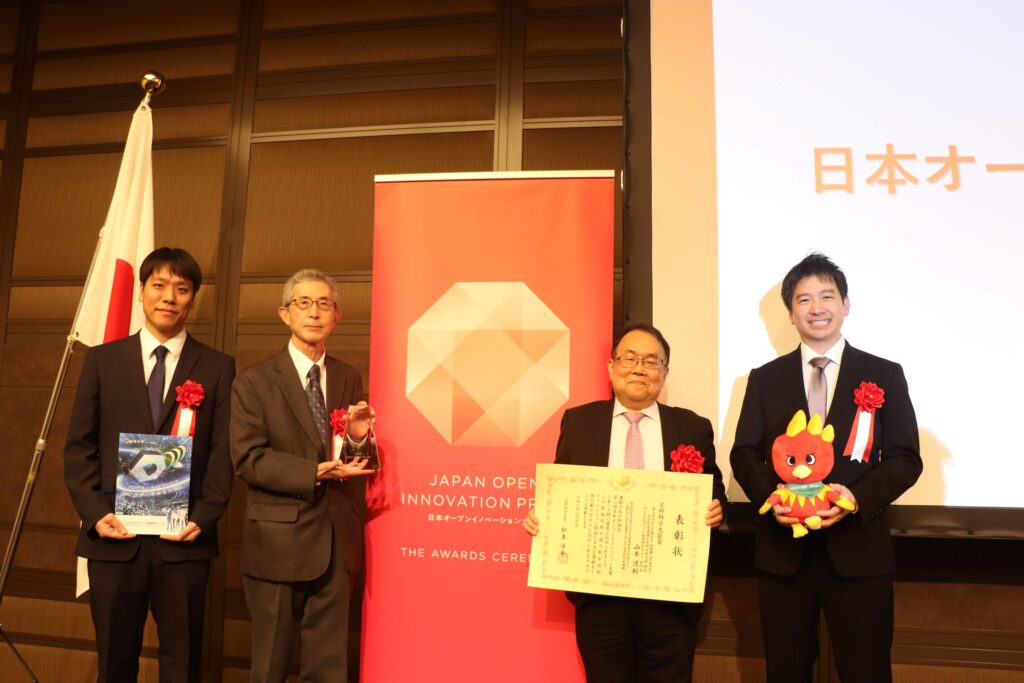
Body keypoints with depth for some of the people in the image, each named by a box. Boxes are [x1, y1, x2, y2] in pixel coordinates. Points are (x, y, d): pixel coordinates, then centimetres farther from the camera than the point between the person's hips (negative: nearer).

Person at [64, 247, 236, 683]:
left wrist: (204, 517, -11)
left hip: (185, 540, -1)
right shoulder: (102, 360, 8)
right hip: (113, 538, 1)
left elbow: (223, 451, 0)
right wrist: (94, 513, -6)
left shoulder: (218, 367, 4)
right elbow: (79, 446, 6)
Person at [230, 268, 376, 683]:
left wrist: (358, 438, -13)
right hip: (280, 540, -3)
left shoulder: (349, 378, 7)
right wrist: (315, 473, -20)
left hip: (337, 540, 4)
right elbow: (247, 460, -13)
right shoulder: (255, 382, -6)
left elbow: (356, 462, 10)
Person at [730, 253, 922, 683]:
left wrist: (858, 497, -17)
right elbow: (743, 454, 6)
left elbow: (905, 458, 1)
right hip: (782, 550, 1)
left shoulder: (884, 375, 5)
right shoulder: (764, 379, 8)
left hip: (858, 549, -1)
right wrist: (768, 496, -15)